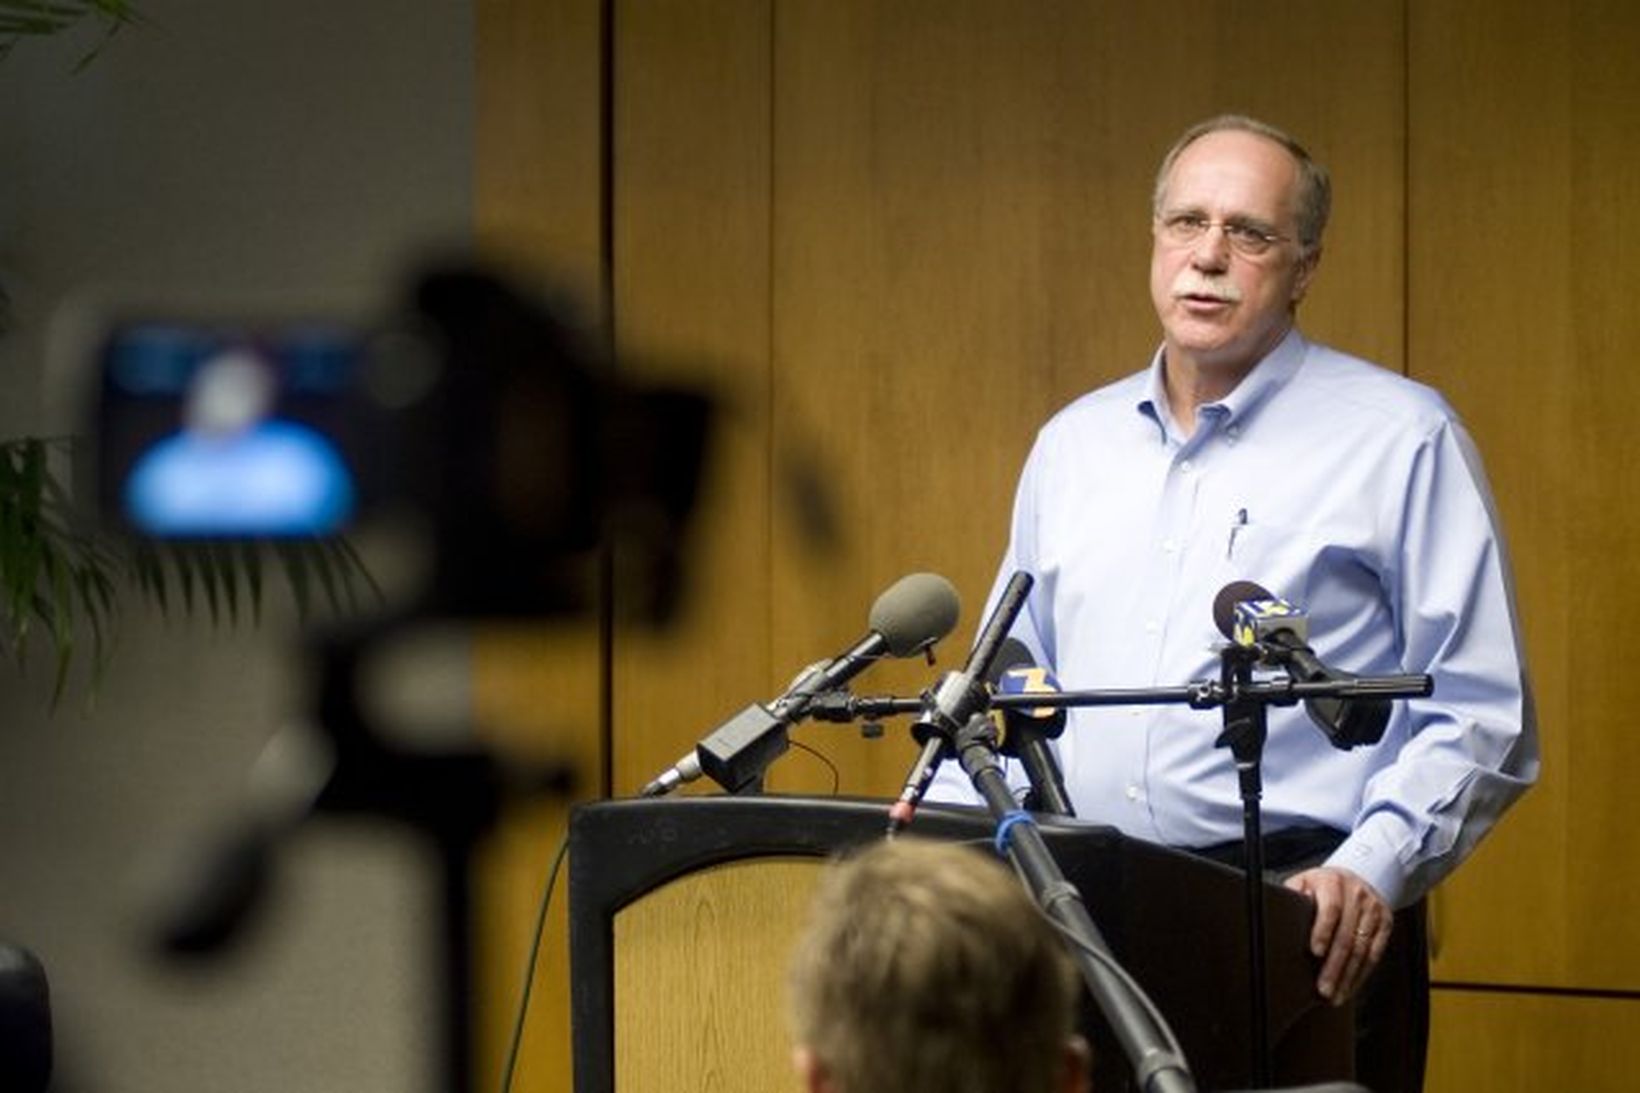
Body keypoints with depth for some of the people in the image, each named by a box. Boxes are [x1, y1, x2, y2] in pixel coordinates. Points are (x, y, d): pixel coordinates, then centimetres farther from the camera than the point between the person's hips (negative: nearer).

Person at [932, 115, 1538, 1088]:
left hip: (1311, 930, -4)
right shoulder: (1075, 442, 16)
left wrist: (1375, 869, -17)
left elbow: (1480, 713, -4)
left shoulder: (1401, 438, 0)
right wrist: (947, 817, 6)